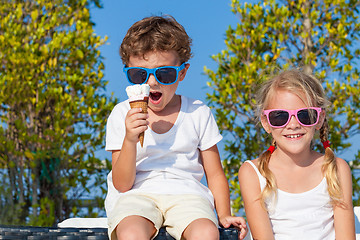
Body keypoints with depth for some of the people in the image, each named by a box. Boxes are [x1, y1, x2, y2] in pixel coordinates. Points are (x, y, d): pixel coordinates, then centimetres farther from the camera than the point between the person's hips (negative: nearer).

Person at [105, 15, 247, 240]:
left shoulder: (198, 113, 9)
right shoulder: (122, 115, 5)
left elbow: (215, 175, 14)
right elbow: (122, 185, 0)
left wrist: (224, 215, -2)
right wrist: (130, 139, -15)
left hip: (187, 193, 1)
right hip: (137, 195, -1)